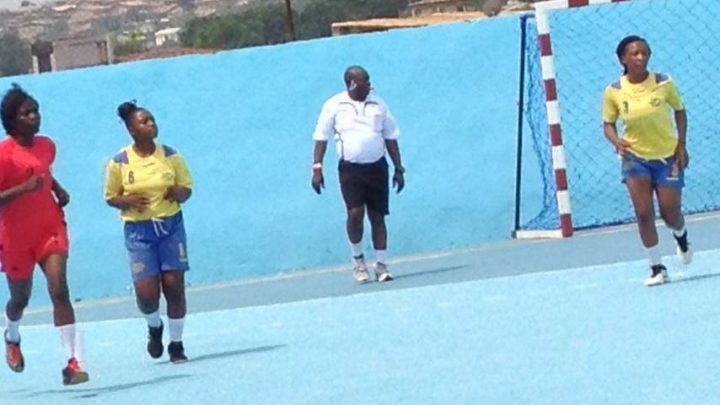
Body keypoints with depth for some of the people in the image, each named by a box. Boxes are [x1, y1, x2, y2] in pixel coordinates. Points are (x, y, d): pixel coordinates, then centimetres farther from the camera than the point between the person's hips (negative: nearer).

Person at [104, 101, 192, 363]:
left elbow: (187, 188, 10)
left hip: (171, 226, 2)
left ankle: (176, 344, 13)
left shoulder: (170, 156, 2)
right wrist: (128, 201, -16)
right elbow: (110, 197, 5)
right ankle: (154, 327, 25)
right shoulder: (119, 162, -3)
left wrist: (179, 192, -13)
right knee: (146, 292, -9)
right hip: (139, 231, -2)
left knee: (174, 286, -2)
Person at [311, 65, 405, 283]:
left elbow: (391, 138, 14)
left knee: (377, 217, 2)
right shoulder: (334, 106, 1)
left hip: (377, 167, 3)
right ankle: (357, 258, 6)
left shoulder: (378, 105, 10)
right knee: (355, 213, -16)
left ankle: (381, 265, 8)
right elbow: (321, 137, 1)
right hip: (350, 169, -3)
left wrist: (399, 168, 10)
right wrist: (317, 168, -8)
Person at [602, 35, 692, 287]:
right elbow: (608, 124, 1)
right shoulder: (613, 92, -10)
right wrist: (616, 141, -20)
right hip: (635, 157, 0)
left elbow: (679, 111, 2)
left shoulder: (664, 83, -11)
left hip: (668, 156, 0)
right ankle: (657, 268, 3)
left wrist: (681, 144, -5)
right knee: (644, 213, -10)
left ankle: (681, 237, 40)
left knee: (670, 215, 2)